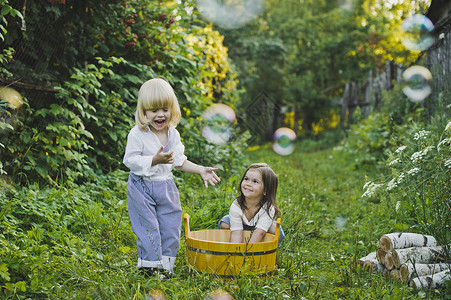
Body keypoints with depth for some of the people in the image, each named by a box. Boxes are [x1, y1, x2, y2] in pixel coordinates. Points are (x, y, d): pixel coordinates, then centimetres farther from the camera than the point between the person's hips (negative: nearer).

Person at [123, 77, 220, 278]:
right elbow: (130, 160, -18)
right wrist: (155, 160, -28)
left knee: (170, 227, 9)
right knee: (148, 227, -1)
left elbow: (179, 161, 11)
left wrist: (201, 170, 3)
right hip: (142, 187, -5)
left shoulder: (173, 134, 2)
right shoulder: (137, 134, -15)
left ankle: (165, 264, 23)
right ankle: (150, 265, 12)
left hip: (166, 186, 5)